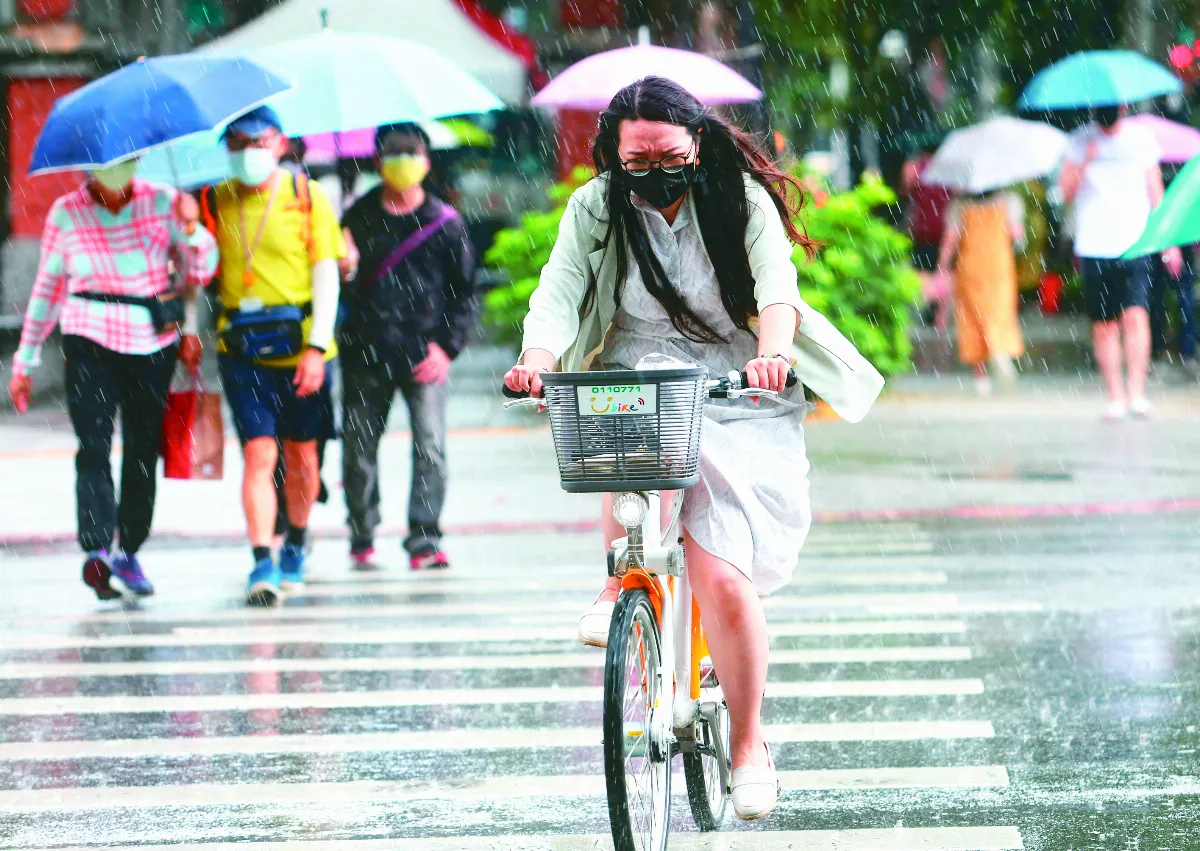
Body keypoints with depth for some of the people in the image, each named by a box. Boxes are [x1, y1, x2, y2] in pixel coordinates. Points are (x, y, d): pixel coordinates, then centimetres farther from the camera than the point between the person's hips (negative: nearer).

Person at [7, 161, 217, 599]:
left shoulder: (161, 202, 2)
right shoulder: (66, 214, 2)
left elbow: (201, 271, 0)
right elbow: (47, 288, 10)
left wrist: (191, 229, -20)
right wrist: (25, 361, 12)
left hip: (153, 344, 2)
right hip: (89, 341, -1)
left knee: (143, 452, 5)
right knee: (94, 446, -16)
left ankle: (128, 552, 17)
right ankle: (97, 550, -29)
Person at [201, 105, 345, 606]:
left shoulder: (307, 197, 0)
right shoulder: (215, 202, 5)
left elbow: (326, 274, -3)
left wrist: (317, 347, -11)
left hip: (300, 349, 0)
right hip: (241, 351, 0)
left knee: (302, 454, 11)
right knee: (258, 454, -11)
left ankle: (295, 546, 32)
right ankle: (263, 564, -15)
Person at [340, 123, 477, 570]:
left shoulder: (445, 223, 5)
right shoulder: (358, 218, 7)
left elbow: (465, 293, 7)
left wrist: (447, 346, -4)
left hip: (423, 357, -1)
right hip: (365, 356, 1)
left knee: (430, 447, -12)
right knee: (359, 449, 6)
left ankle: (424, 541, -9)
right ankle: (362, 537, 21)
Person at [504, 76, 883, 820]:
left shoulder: (740, 199, -8)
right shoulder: (597, 209, -4)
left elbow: (777, 282, -24)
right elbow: (558, 293, -16)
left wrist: (773, 348, -46)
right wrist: (537, 360, -38)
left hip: (737, 403, -2)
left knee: (722, 577, -15)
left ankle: (749, 745, 3)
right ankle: (623, 582, -11)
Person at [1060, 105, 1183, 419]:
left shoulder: (1141, 138, 6)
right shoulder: (1081, 141, 4)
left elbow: (1155, 190, 11)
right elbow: (1067, 192, -1)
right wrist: (1085, 160, -16)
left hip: (1135, 244, -1)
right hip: (1094, 248, 1)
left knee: (1136, 314, -16)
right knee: (1104, 325, 1)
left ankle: (1137, 393, -14)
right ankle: (1116, 398, 8)